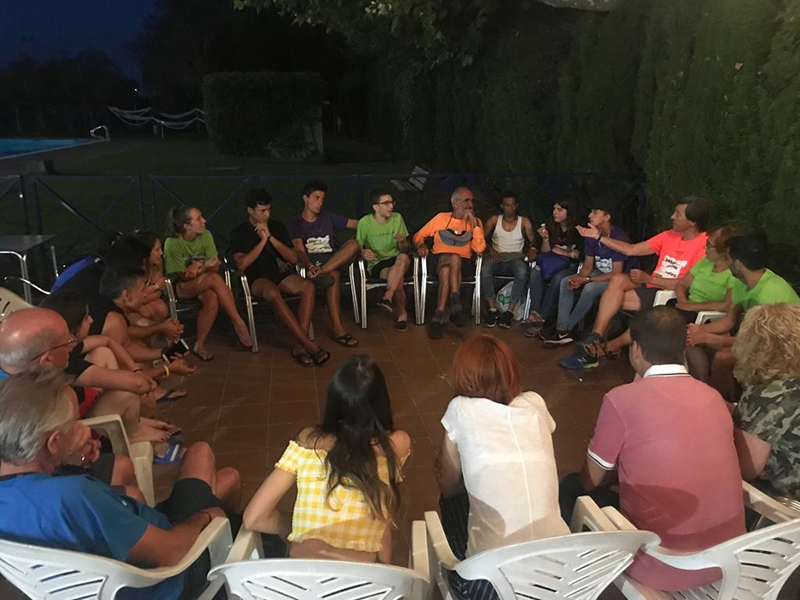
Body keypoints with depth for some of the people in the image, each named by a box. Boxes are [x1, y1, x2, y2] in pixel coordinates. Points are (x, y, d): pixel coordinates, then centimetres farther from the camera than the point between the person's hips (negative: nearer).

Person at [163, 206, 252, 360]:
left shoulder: (205, 235, -7)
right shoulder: (173, 244, -20)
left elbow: (216, 266, -7)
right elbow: (183, 276, -16)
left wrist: (200, 267, -28)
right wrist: (206, 266, -31)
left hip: (205, 283, 4)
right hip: (181, 287, -4)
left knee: (212, 299, -33)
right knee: (214, 278, -33)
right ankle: (239, 324, -29)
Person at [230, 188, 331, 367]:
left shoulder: (278, 226, 11)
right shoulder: (239, 232, 2)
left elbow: (293, 258, 2)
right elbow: (241, 265, -12)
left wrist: (270, 237, -8)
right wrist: (262, 240, -11)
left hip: (281, 274, 4)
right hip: (257, 279, -4)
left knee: (308, 286, -29)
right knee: (273, 292, -39)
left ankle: (300, 345, -33)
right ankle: (309, 345, -39)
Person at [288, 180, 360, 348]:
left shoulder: (328, 217, 19)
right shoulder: (296, 224, 7)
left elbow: (358, 224, 17)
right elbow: (299, 251, -9)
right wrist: (310, 266, -32)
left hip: (335, 262, 3)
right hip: (312, 264, -3)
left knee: (353, 244, -28)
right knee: (333, 276, -38)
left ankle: (320, 273, -40)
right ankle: (338, 330, -44)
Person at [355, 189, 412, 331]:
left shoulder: (397, 218, 1)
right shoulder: (364, 222, -5)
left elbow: (405, 250, 4)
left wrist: (402, 242, -20)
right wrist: (363, 253, -24)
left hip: (397, 260, 2)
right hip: (376, 264, -2)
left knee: (403, 257, -36)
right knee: (398, 277, -34)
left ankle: (387, 298, -37)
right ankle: (402, 313, -17)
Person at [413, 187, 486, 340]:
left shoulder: (475, 222, 12)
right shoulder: (441, 218, 12)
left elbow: (479, 249, -3)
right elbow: (419, 236, 16)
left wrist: (474, 224, -8)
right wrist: (421, 245, -7)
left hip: (463, 263, 0)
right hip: (440, 258, 0)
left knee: (448, 268, -37)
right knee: (453, 258, -37)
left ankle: (439, 316, -40)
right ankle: (455, 305, -42)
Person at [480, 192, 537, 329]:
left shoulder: (524, 222, 9)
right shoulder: (494, 220, 11)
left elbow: (533, 241, 2)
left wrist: (532, 249, -21)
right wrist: (490, 249, -13)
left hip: (515, 257, 0)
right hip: (497, 257, 1)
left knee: (522, 272, -37)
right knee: (484, 270, -35)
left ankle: (510, 311, -30)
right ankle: (493, 310, -27)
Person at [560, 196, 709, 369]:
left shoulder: (705, 245, -12)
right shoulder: (669, 235, 11)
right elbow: (631, 250, 10)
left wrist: (648, 279, -19)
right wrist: (598, 237, 8)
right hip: (650, 286, 7)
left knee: (611, 300, -22)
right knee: (618, 279, -22)